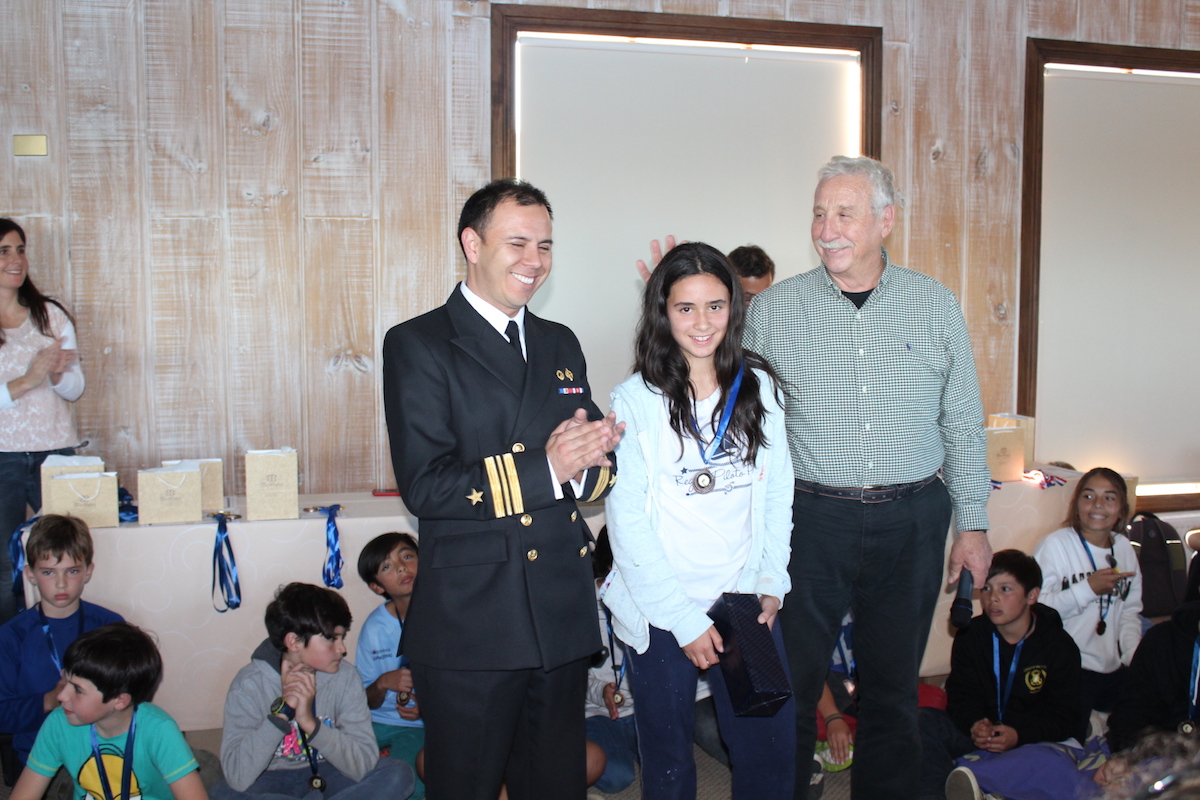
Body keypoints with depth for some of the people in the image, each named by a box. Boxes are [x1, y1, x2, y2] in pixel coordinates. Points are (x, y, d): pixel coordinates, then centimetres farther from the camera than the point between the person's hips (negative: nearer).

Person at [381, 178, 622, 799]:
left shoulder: (561, 345, 14)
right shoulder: (417, 345, -6)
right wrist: (544, 468, -22)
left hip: (563, 618, 6)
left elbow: (603, 467, 12)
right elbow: (424, 486, -15)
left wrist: (584, 463, -12)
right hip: (468, 626, -5)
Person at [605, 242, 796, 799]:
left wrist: (772, 582, 0)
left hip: (745, 602, 3)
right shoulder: (635, 401, -8)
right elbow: (627, 524, -9)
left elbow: (777, 492, 9)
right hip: (659, 614, -3)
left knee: (772, 754, 7)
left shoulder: (759, 387, 3)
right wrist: (683, 619, -10)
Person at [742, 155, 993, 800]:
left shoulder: (936, 307, 3)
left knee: (893, 685, 14)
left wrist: (973, 524, 8)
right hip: (810, 518, -1)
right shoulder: (770, 310, -1)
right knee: (790, 682, 6)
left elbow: (963, 425, 8)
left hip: (912, 521, 1)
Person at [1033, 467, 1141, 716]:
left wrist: (1134, 658, -1)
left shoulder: (1125, 548, 10)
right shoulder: (1055, 545, -10)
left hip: (1114, 668, 6)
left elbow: (1130, 611, 13)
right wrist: (1088, 588, -20)